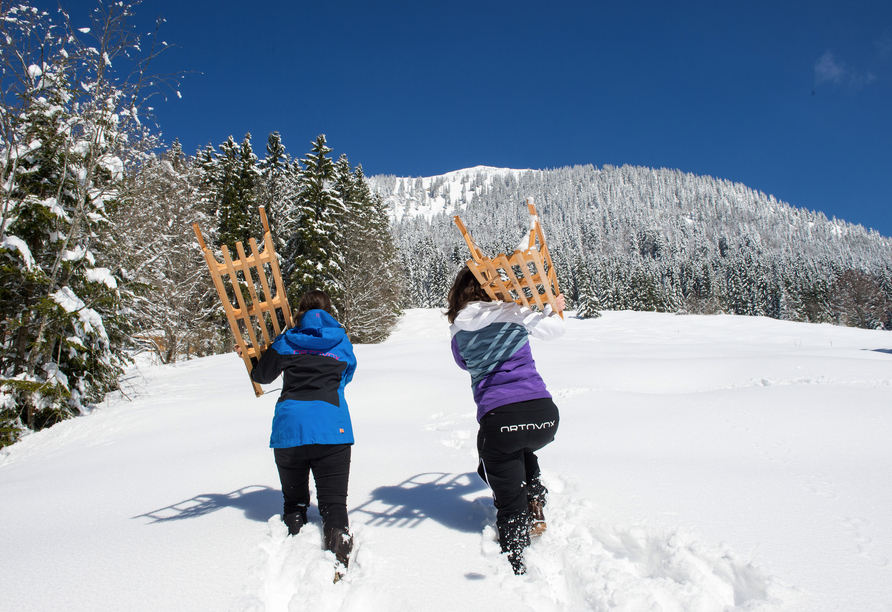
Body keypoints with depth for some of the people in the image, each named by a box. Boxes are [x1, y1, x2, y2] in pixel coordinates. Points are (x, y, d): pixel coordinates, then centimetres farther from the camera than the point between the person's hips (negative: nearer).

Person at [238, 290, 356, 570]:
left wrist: (248, 357, 39)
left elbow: (262, 375, 19)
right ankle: (339, 556, -23)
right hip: (331, 428, 0)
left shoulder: (286, 341, 10)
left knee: (294, 501, 19)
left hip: (289, 428, 1)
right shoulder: (341, 342, 14)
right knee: (333, 502, -1)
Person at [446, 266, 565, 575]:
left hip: (499, 419, -1)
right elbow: (555, 329, 21)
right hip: (544, 415, 2)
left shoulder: (458, 330, 8)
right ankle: (535, 507, 27)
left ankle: (516, 566, 12)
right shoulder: (515, 314, 4)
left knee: (509, 505, 14)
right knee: (522, 451, 37)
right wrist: (554, 309, 43)